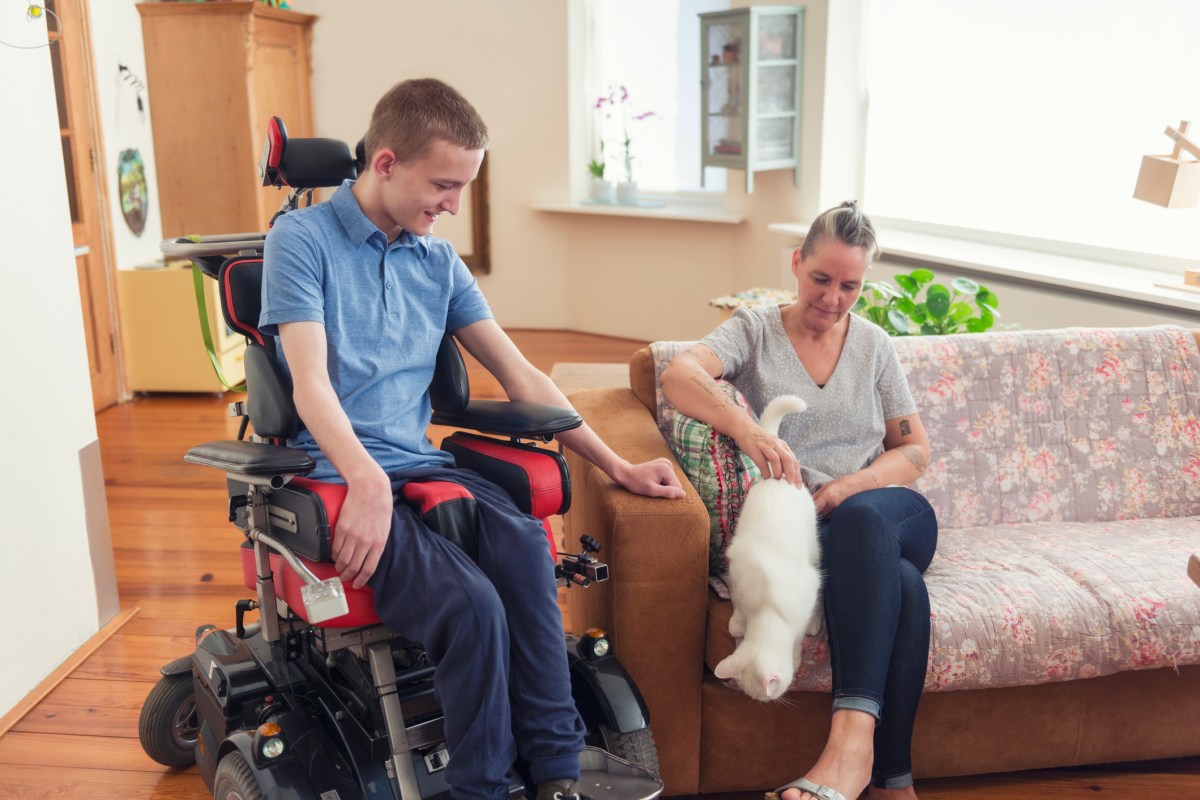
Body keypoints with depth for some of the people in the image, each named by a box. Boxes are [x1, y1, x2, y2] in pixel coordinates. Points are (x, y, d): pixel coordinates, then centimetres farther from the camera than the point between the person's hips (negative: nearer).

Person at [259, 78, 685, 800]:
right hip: (336, 474, -4)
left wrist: (617, 466, 12)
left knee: (523, 539, -29)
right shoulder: (301, 240, 1)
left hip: (419, 464, 5)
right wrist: (368, 480, -29)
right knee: (469, 602, -31)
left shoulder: (439, 261, 17)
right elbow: (311, 384, -11)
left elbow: (521, 377, 16)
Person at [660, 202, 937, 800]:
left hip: (889, 514, 2)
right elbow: (677, 375, -15)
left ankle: (852, 742, -47)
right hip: (794, 529, -2)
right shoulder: (755, 330, 6)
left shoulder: (873, 346, 16)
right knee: (899, 583, -36)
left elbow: (915, 451, 14)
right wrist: (746, 429, -36)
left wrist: (844, 489, -8)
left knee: (861, 519, -38)